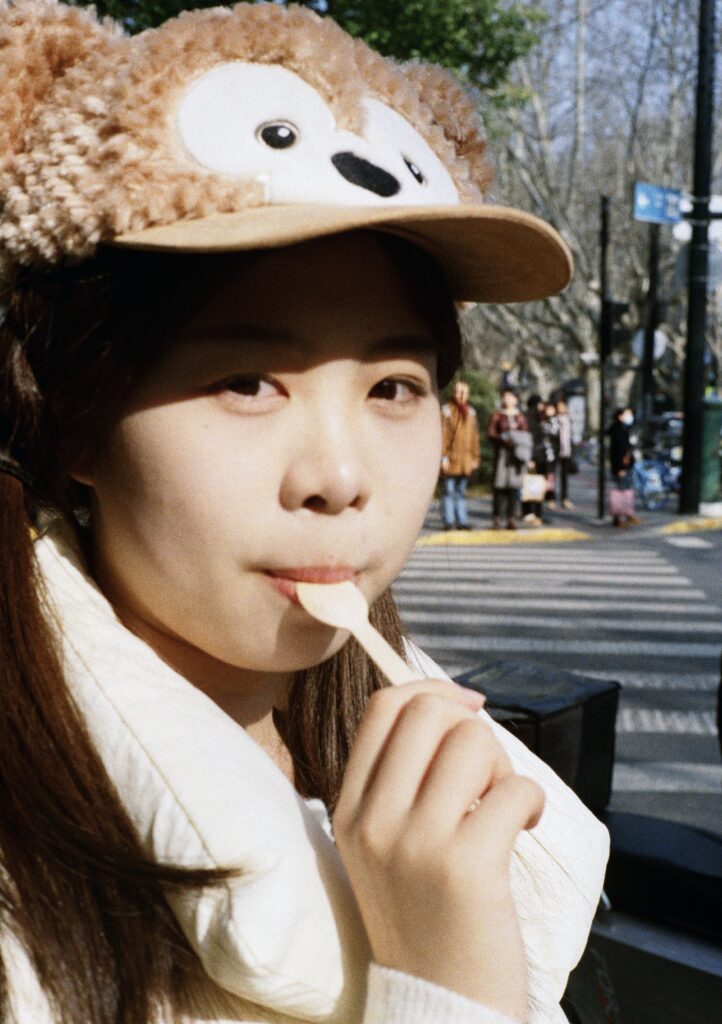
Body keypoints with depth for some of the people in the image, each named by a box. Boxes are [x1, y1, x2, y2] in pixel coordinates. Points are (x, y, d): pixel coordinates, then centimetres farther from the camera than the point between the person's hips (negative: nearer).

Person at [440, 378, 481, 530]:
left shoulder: (471, 411, 13)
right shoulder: (447, 409, -4)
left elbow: (474, 437, 15)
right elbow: (442, 434, -7)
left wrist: (476, 457, 11)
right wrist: (443, 456, -13)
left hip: (465, 459, 5)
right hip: (451, 459, -5)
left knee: (461, 492, 10)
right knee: (449, 491, -1)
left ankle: (462, 521, 13)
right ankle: (449, 521, 2)